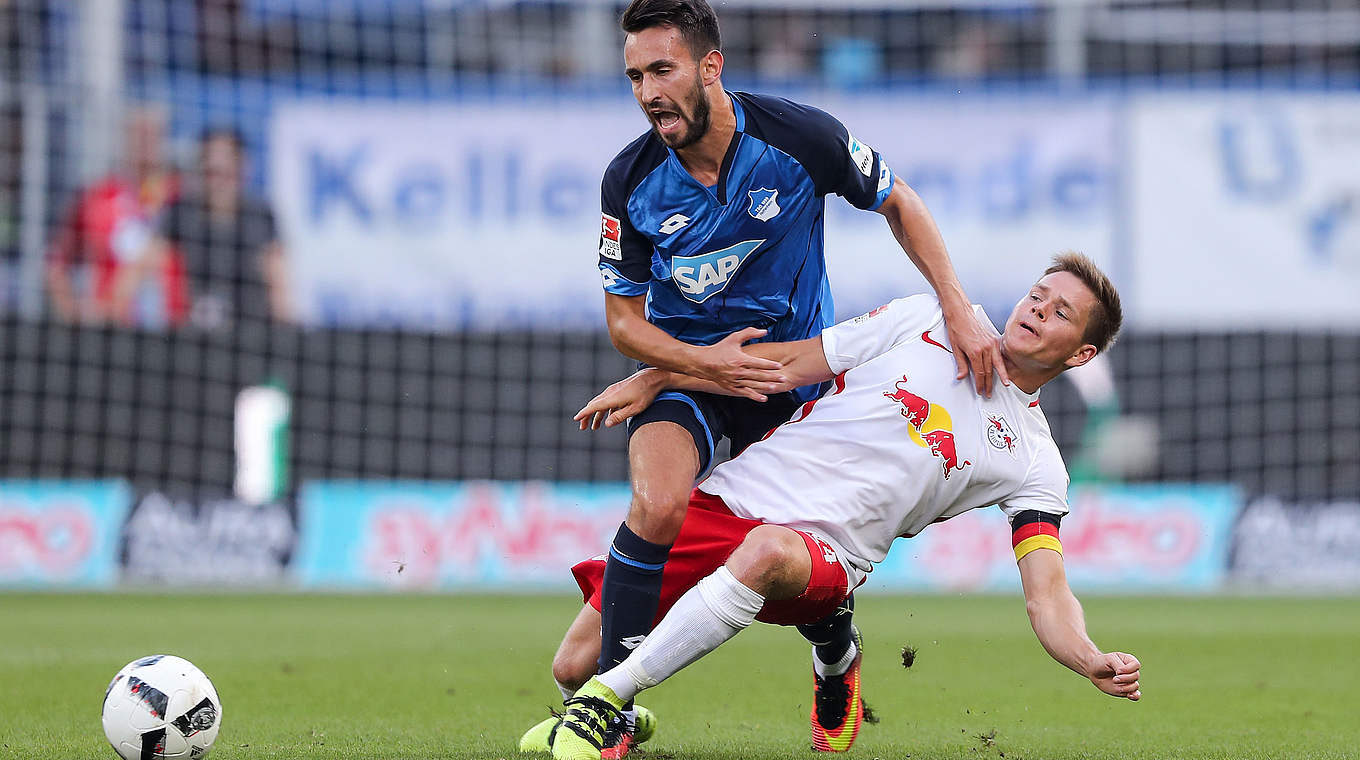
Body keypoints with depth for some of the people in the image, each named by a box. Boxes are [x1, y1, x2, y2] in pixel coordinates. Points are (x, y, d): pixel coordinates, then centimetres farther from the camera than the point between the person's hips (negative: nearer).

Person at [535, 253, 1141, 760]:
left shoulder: (1034, 461, 8)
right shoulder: (929, 321, 11)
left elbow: (1046, 594, -1)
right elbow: (788, 364, 13)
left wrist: (1095, 664, -24)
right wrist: (653, 380, 7)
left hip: (821, 551, -2)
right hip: (729, 496, 2)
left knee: (768, 550, -41)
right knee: (574, 664, -6)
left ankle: (606, 700, -31)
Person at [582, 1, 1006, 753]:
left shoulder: (802, 138, -20)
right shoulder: (629, 182, -16)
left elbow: (899, 204, -2)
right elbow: (624, 320, -6)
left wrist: (959, 312, -10)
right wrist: (704, 363, -24)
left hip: (795, 371, 0)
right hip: (683, 361, 0)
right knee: (658, 505, -28)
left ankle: (836, 662, 36)